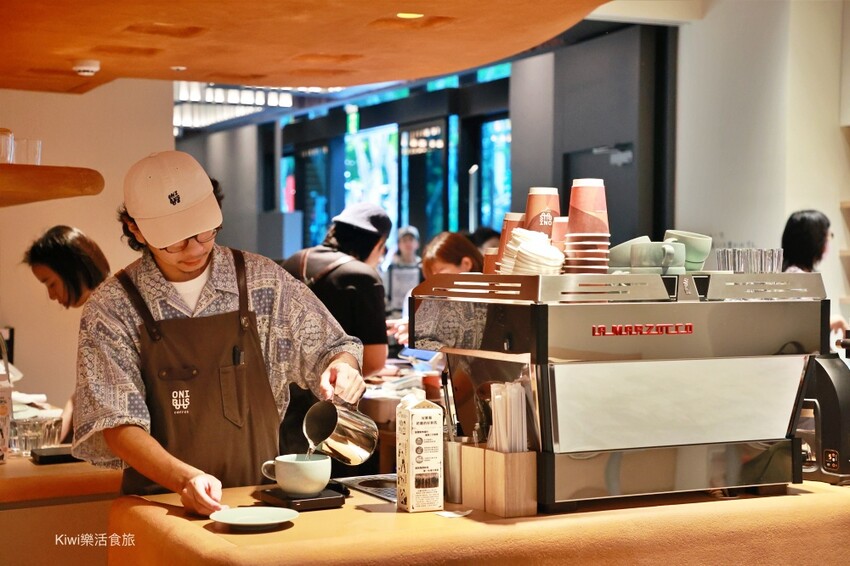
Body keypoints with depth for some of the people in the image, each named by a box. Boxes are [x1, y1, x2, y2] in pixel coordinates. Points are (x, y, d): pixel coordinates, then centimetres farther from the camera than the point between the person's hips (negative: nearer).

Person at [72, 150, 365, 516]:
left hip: (259, 496, 1)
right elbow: (117, 423, -5)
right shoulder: (112, 307, 0)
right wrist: (184, 479, -21)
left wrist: (342, 366, -7)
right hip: (162, 501, -1)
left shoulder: (262, 282, 5)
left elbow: (332, 347, 16)